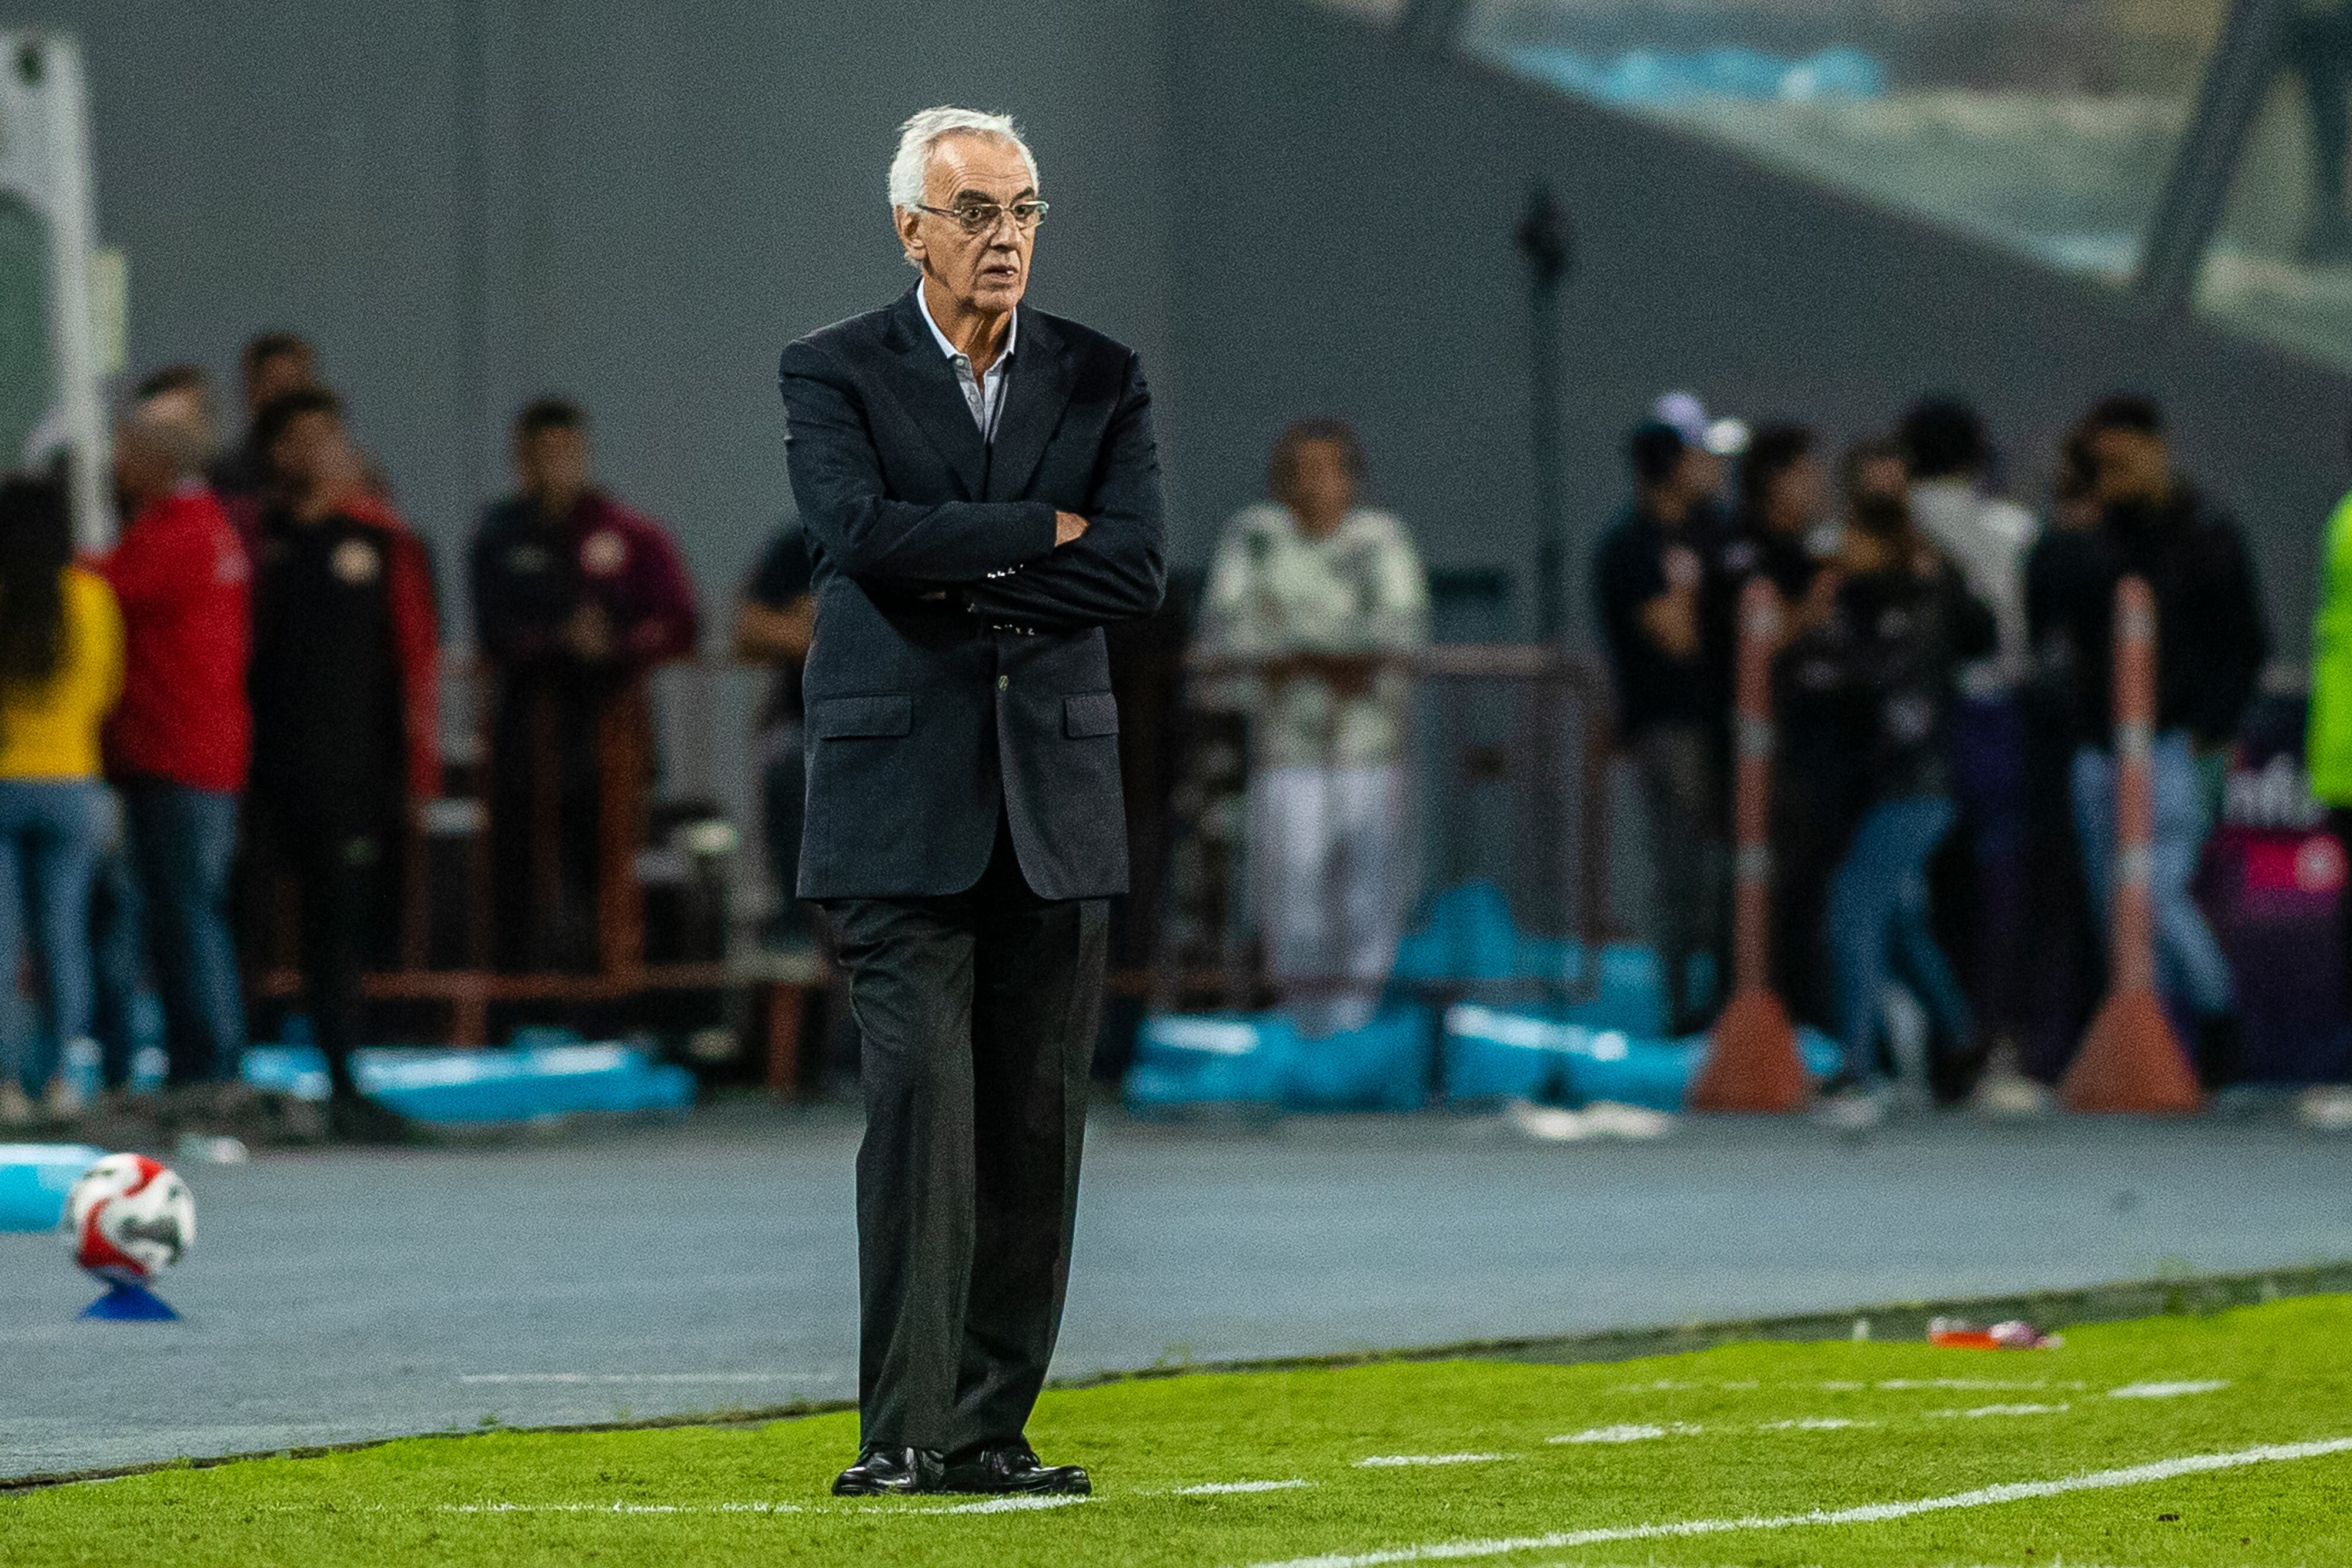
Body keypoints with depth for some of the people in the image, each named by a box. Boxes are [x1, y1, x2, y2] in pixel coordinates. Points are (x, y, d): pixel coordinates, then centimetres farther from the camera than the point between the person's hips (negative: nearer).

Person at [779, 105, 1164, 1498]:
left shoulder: (1102, 380, 10)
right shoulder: (836, 375, 3)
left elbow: (1139, 570, -3)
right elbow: (861, 531, -16)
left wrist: (958, 578, -9)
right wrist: (1042, 529, -9)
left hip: (1058, 798, 3)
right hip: (902, 795, -3)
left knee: (1037, 1125, 3)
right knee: (921, 1107, -10)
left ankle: (991, 1431, 8)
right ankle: (902, 1435, -10)